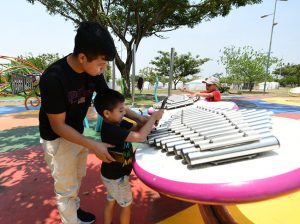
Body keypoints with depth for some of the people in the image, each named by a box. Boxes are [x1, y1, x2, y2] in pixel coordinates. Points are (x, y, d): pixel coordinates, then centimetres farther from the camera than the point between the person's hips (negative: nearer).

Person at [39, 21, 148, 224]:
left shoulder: (93, 72, -14)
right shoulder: (53, 78, -33)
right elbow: (58, 126, -26)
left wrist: (137, 117, -10)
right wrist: (93, 145, -29)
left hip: (78, 133, 7)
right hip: (57, 139, -6)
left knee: (77, 178, 24)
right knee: (66, 187, 10)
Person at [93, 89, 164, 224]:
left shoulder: (117, 123, -5)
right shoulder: (112, 130, -35)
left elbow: (137, 128, -2)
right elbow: (140, 137, -42)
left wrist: (150, 121, -21)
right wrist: (153, 117, -33)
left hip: (111, 174, 9)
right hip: (116, 177, -8)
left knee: (111, 201, 27)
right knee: (126, 204, 15)